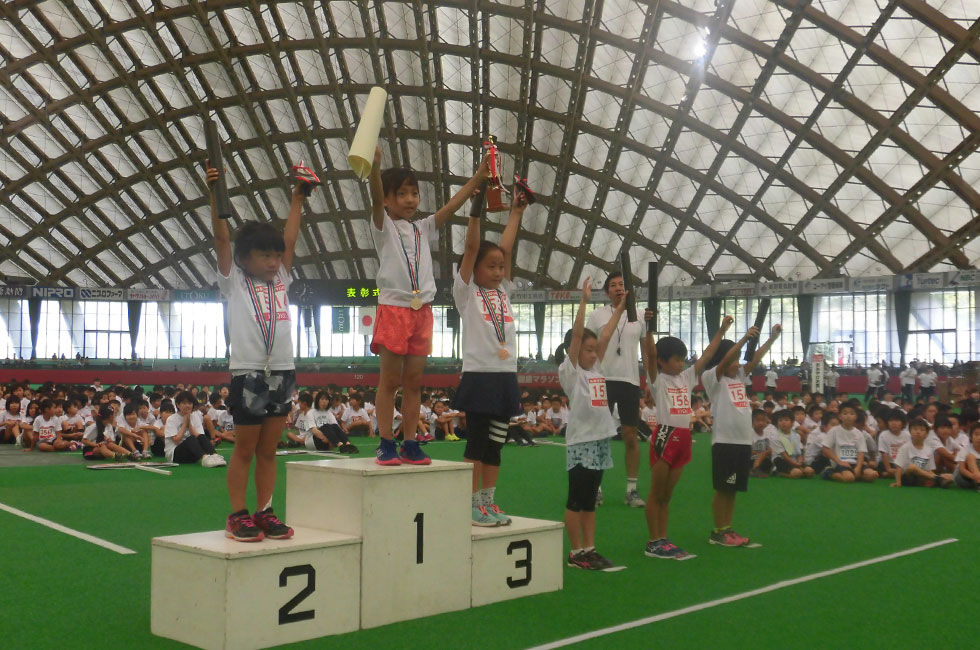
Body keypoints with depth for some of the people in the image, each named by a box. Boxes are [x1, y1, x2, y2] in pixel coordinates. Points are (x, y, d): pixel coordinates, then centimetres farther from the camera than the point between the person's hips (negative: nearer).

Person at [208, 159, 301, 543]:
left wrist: (298, 195, 12)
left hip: (282, 372, 4)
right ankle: (238, 515, 7)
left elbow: (290, 239, 13)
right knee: (245, 450, 1)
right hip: (248, 373, -4)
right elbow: (222, 238, -4)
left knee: (268, 450, 9)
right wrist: (215, 193, -11)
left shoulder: (280, 280, 15)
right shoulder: (234, 283, 4)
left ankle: (264, 512, 14)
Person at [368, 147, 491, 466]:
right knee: (390, 380, -2)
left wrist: (479, 176, -3)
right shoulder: (383, 226, 3)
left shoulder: (423, 228, 16)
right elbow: (376, 199, -16)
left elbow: (452, 205, 7)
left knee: (414, 382, 6)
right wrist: (375, 166, -34)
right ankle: (386, 443, 3)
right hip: (393, 307, -5)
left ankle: (410, 443, 10)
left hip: (422, 310, 5)